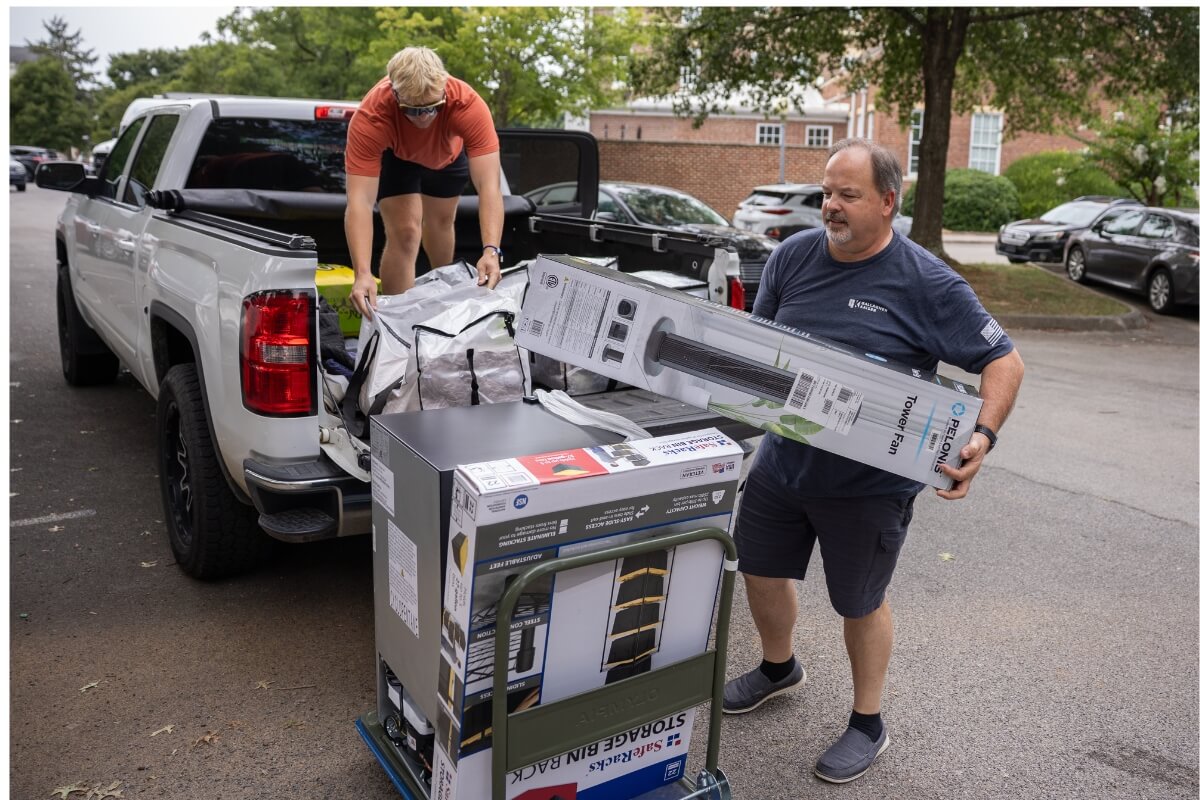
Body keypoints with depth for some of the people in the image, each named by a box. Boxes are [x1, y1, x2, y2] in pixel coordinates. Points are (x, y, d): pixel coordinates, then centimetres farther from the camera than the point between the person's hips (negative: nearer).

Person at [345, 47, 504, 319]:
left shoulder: (468, 104, -43)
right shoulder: (370, 117, -43)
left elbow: (489, 187, -48)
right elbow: (359, 201, -48)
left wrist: (491, 250, -62)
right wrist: (362, 274, -60)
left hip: (448, 154, 2)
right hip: (393, 155, -2)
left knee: (441, 222, 19)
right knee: (405, 232, -17)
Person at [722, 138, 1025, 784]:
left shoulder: (927, 285, -14)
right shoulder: (793, 256, -1)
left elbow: (1003, 361, -9)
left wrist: (984, 435, -24)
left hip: (868, 482, -5)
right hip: (782, 459, 5)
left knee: (860, 602, 11)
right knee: (759, 569, 18)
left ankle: (868, 724, 35)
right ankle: (778, 668, 49)